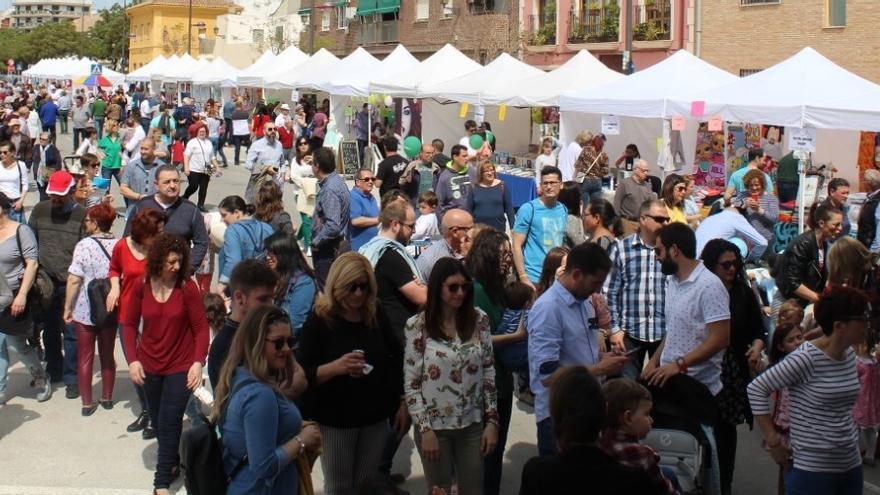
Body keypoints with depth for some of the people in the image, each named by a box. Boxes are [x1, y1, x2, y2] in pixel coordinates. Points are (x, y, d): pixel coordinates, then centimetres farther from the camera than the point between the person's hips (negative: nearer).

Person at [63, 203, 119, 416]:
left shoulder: (84, 245, -15)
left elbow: (74, 280, -15)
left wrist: (67, 307, -5)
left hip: (85, 310, -3)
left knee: (85, 357, 9)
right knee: (107, 354, 17)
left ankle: (87, 403, 12)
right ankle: (107, 398, 27)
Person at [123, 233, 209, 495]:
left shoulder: (188, 287, -14)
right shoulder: (141, 287, -6)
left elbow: (201, 328, -11)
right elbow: (129, 324, 3)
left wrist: (198, 362, -21)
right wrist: (133, 360, -6)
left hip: (180, 366, -3)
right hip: (150, 366, 4)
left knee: (169, 423, -5)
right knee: (159, 423, 15)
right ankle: (172, 463, 38)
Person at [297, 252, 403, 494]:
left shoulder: (376, 315, -1)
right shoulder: (319, 320, -12)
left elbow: (397, 358, 9)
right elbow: (302, 374, -16)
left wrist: (401, 403, 8)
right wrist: (335, 367, -33)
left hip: (375, 417, 3)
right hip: (335, 420, -3)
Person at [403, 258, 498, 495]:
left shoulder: (479, 320, -1)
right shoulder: (417, 325, -10)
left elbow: (488, 372, 4)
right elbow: (411, 382, -8)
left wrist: (492, 421, 0)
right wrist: (425, 428, -12)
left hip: (472, 423, 2)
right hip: (434, 425, -2)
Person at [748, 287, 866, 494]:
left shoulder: (850, 354, 5)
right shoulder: (806, 358, -17)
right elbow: (756, 389, -15)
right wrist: (773, 442, -14)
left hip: (852, 464, 7)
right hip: (812, 469, -7)